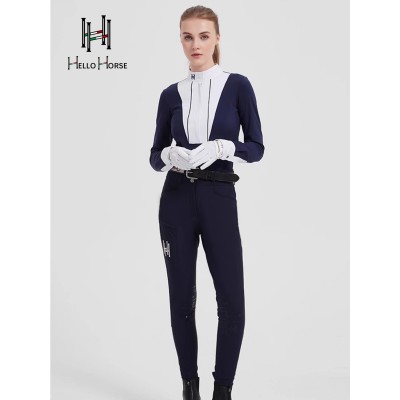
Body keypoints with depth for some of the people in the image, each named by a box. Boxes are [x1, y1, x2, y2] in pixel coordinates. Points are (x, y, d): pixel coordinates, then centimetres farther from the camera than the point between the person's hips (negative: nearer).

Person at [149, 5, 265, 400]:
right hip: (177, 200, 2)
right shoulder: (171, 94, 7)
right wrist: (170, 154, -15)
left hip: (220, 198, -2)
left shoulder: (237, 85, 1)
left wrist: (221, 148, -19)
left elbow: (256, 147, -1)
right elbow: (155, 155, 8)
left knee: (232, 301, -4)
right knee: (181, 297, 6)